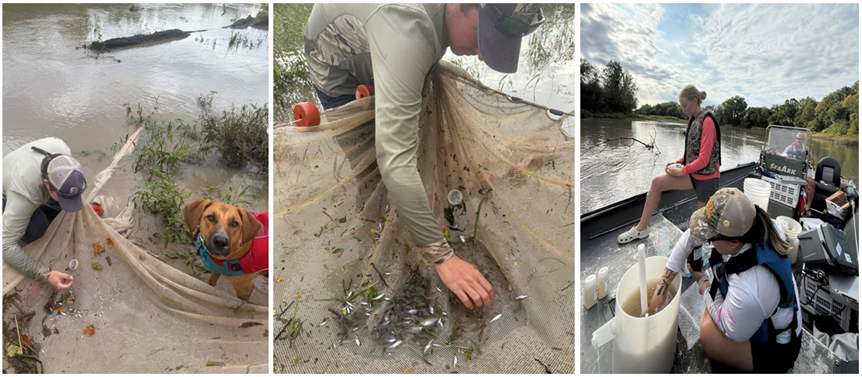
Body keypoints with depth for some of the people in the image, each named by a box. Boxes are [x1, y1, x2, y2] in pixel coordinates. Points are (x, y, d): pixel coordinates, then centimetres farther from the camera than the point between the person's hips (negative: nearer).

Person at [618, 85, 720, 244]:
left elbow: (704, 159, -20)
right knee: (657, 183, -2)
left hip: (706, 176, -8)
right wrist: (679, 162, 2)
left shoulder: (707, 121, -19)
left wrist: (682, 171, -12)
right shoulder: (694, 118, 8)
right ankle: (642, 228, 2)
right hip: (693, 173, 8)